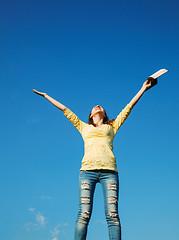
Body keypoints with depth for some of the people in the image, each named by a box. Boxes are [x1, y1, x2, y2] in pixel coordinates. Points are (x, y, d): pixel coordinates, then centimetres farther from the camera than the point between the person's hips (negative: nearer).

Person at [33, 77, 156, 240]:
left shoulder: (112, 126, 27)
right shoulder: (84, 127, 28)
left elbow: (128, 107, 29)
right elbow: (65, 109, 32)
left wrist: (143, 89, 32)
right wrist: (45, 95, 39)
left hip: (109, 170, 0)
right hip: (88, 170, 0)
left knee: (112, 214, -12)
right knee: (84, 214, -13)